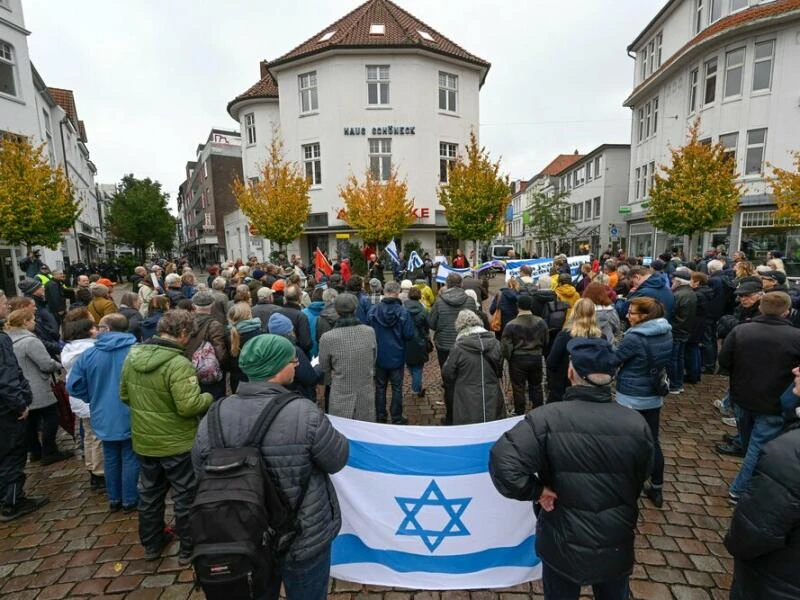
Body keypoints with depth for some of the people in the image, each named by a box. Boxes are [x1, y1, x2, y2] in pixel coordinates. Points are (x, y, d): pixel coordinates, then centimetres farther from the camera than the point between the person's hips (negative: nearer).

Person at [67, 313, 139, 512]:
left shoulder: (89, 354, -8)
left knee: (111, 459, 20)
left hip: (104, 417, 3)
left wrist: (95, 399, 12)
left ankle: (114, 499, 33)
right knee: (130, 458, 11)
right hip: (131, 417, -3)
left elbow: (73, 385, -3)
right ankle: (129, 500, 21)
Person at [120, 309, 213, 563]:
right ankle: (188, 549, 27)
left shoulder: (133, 355, -4)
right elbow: (189, 406, -31)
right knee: (185, 497, 12)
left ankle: (151, 544, 41)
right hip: (177, 443, -7)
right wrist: (208, 398, -12)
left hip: (144, 441, 7)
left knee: (149, 494, 24)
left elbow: (125, 395, 8)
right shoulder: (178, 364, -28)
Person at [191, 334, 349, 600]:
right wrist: (321, 430, 5)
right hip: (303, 539, -3)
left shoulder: (213, 418, -13)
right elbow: (338, 459, -13)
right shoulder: (304, 414, -27)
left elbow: (203, 475, 1)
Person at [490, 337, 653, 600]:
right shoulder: (637, 425, -12)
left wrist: (536, 491, -18)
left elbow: (503, 462, -35)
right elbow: (640, 483, 4)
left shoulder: (547, 418, -26)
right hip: (617, 548, 3)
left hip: (564, 547, -3)